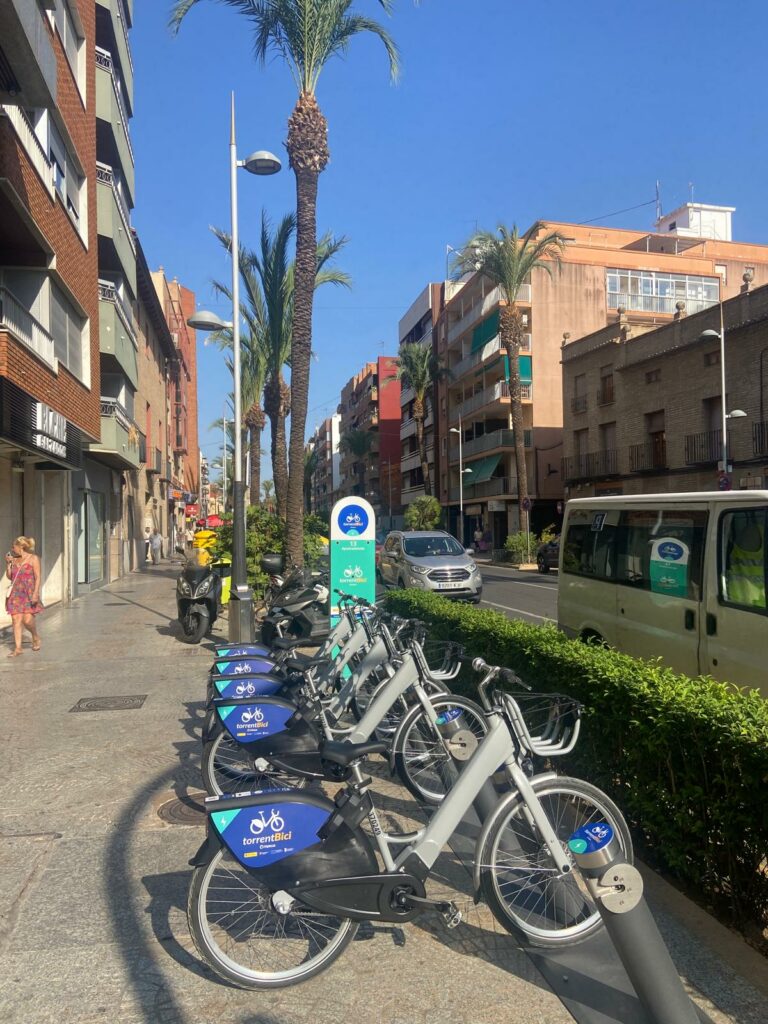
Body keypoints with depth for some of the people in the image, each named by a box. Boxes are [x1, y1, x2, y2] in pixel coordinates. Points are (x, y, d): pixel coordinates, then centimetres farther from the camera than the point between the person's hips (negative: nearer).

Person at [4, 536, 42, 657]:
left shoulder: (33, 558, -3)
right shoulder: (15, 560, 13)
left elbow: (38, 577, -8)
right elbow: (9, 577, 17)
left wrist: (35, 593, -17)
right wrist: (8, 563, 4)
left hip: (29, 593, -5)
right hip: (16, 594, 5)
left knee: (27, 620, -14)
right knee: (16, 620, -2)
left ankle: (35, 636, 16)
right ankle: (17, 648, 1)